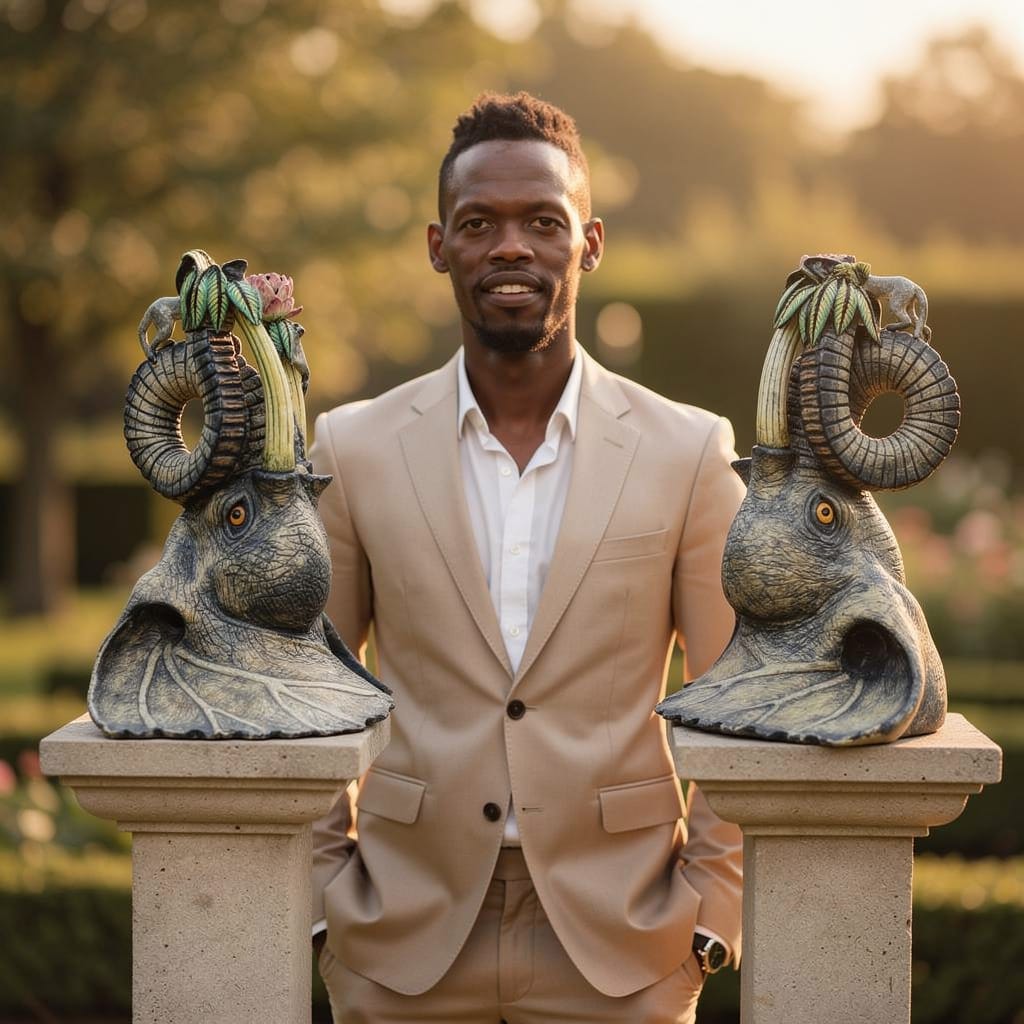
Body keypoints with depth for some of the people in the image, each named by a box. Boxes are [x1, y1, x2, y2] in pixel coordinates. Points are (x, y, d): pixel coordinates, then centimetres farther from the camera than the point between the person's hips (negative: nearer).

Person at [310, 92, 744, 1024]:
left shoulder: (690, 453, -3)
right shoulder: (353, 450, -1)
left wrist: (712, 912, -3)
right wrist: (323, 893, 1)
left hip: (620, 946, 0)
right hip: (406, 943, 1)